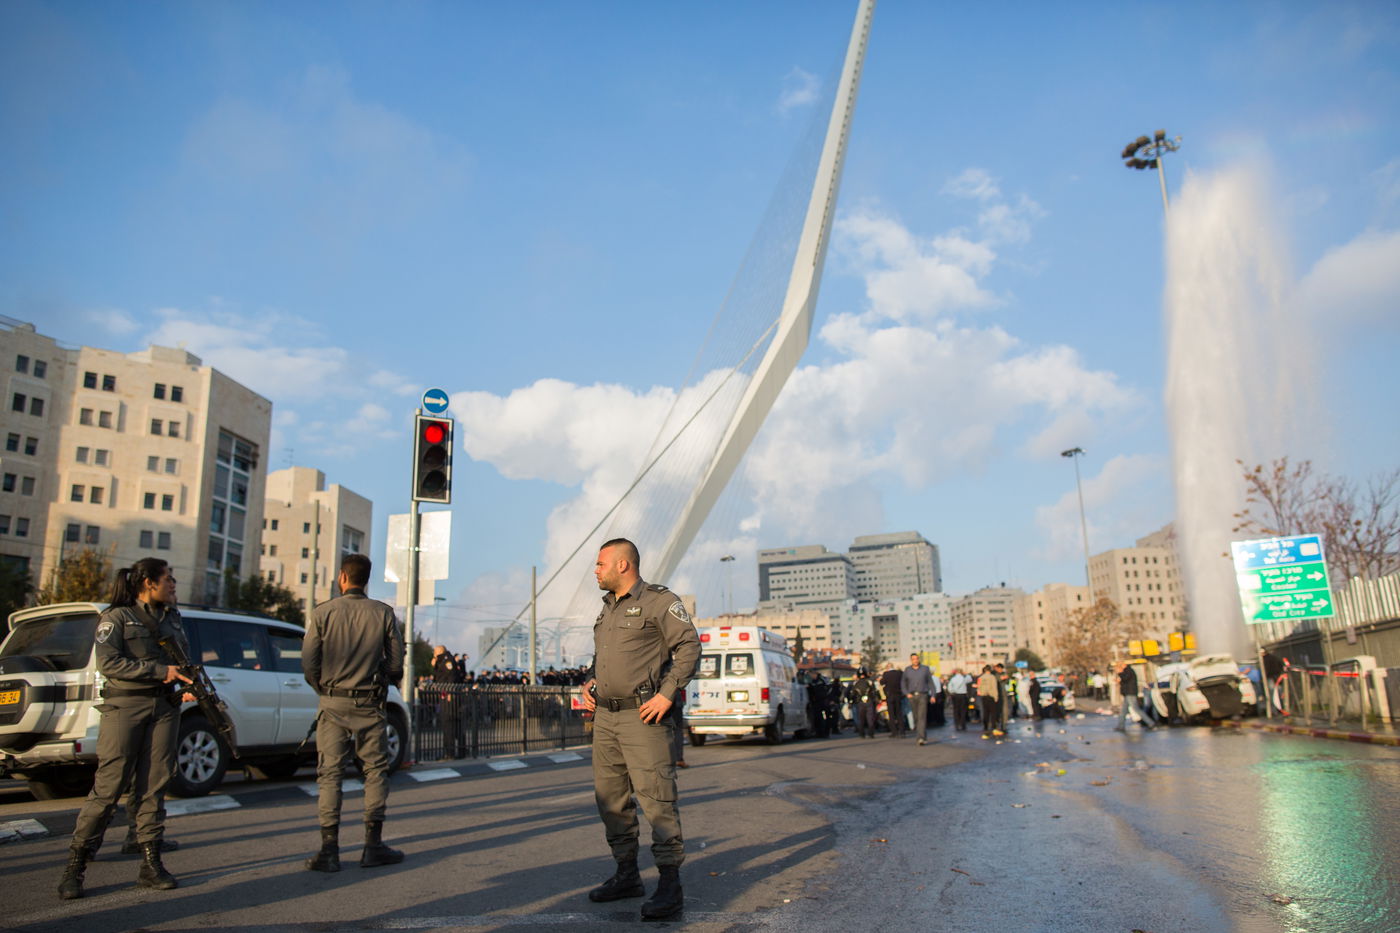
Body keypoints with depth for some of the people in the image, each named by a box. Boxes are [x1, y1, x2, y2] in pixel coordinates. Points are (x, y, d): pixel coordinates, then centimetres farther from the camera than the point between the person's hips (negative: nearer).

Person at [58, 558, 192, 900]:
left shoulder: (172, 617, 17)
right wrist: (160, 671, -17)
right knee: (109, 786, -6)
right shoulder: (116, 616, -1)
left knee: (153, 787, 4)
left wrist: (190, 685, 0)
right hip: (124, 705, -5)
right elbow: (108, 663, -12)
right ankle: (75, 866, 4)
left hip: (164, 706, 5)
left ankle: (151, 865, 8)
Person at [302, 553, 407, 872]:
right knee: (376, 771, 9)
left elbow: (308, 663, -3)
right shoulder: (383, 613, -1)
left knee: (329, 774, 6)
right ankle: (373, 846, 9)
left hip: (332, 704, 0)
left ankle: (329, 850, 5)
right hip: (369, 705, 0)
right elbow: (396, 663, 0)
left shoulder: (323, 613, -3)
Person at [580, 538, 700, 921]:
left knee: (656, 796, -10)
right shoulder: (608, 607, 19)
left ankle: (670, 885, -5)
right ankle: (627, 874, 23)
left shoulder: (659, 600, -6)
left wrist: (667, 693, -17)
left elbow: (689, 645, -11)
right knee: (610, 797, 11)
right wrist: (590, 684, 13)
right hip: (605, 715, 9)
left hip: (642, 717, -9)